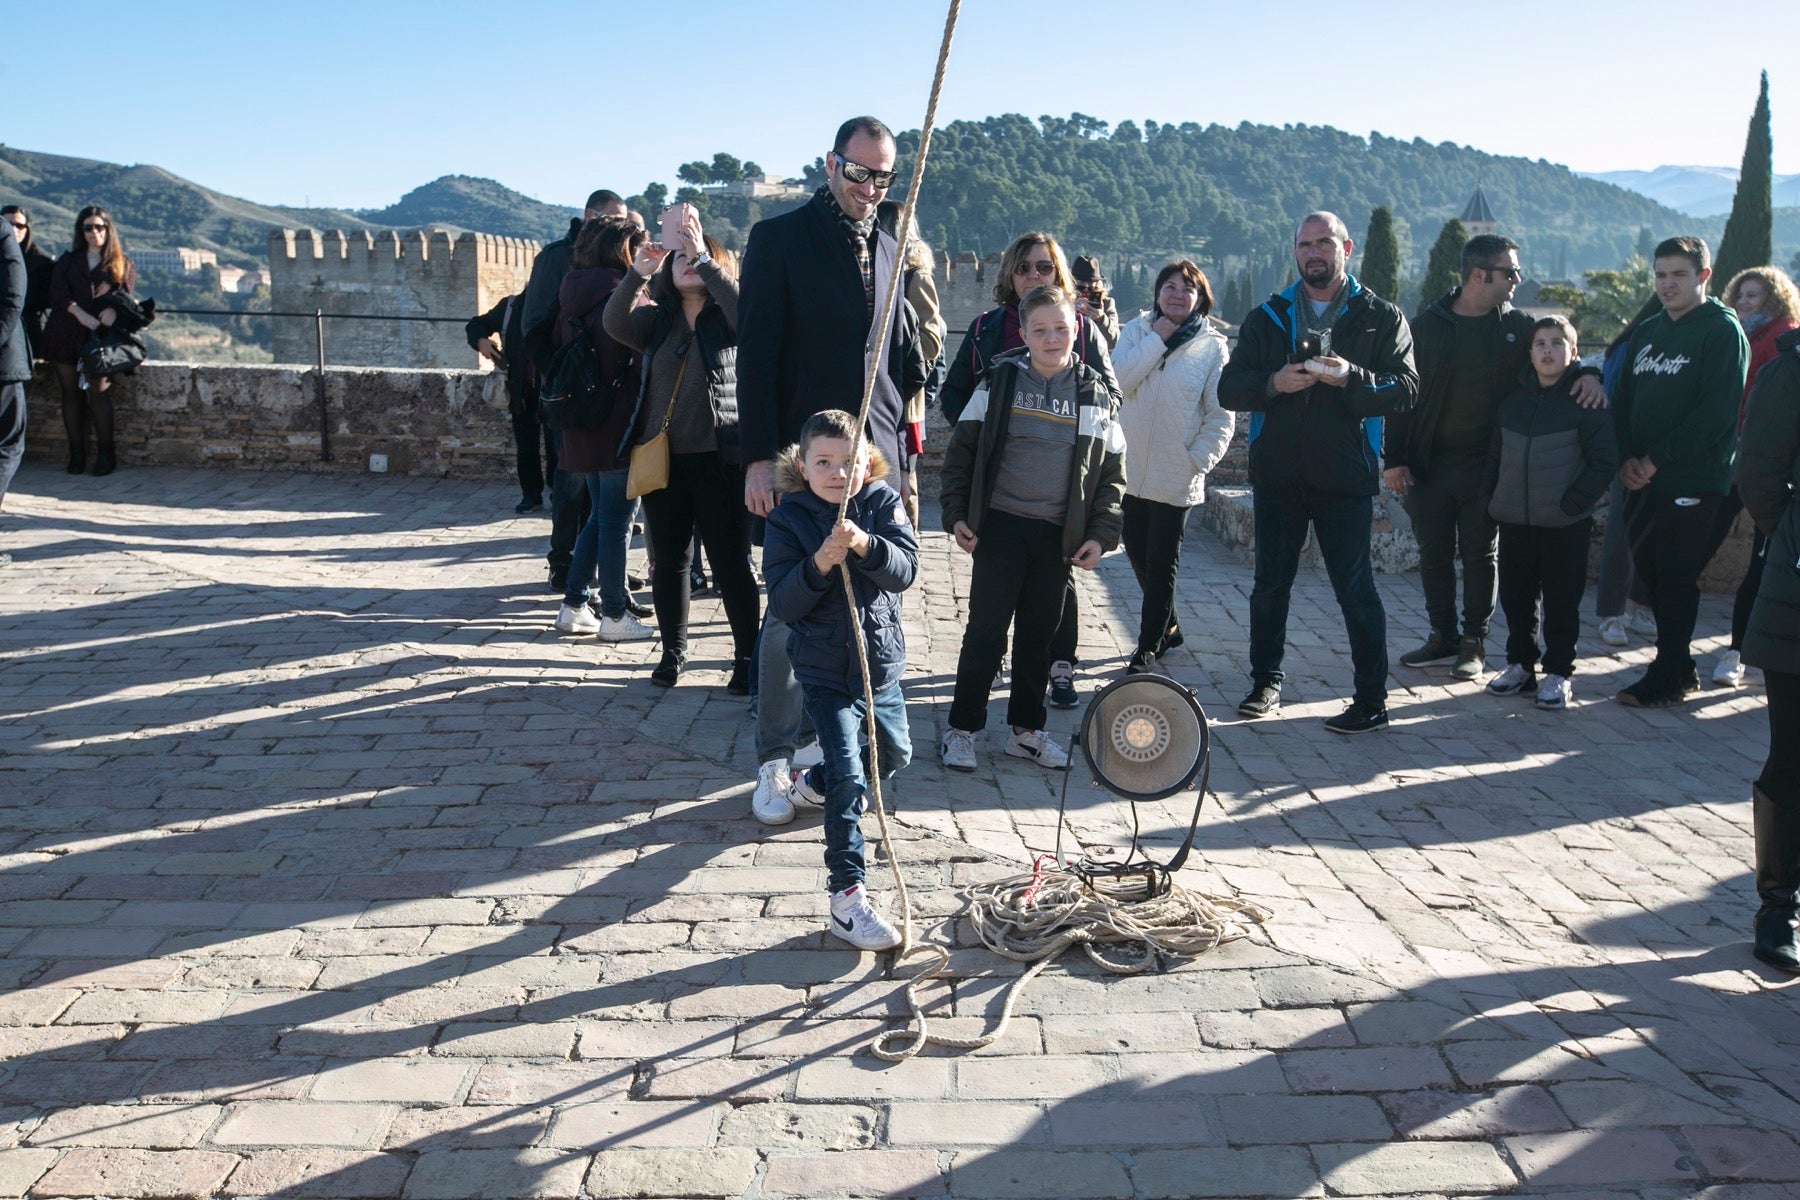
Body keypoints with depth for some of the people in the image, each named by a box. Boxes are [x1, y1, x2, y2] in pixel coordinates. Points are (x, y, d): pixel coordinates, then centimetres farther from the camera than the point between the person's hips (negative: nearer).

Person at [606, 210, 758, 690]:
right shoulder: (656, 321, 11)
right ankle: (673, 651, 25)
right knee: (669, 561, 12)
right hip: (662, 459, 4)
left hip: (718, 459, -4)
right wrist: (638, 272, -20)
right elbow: (614, 322, -7)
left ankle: (747, 656, 9)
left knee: (731, 563, -1)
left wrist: (705, 258, -23)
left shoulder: (728, 320, 2)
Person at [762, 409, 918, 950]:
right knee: (848, 776, -12)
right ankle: (847, 896, -9)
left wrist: (866, 545, -36)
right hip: (825, 672, -4)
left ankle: (815, 783, 51)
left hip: (880, 662, 5)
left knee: (896, 754, 25)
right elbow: (782, 605, -16)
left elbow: (906, 569, -18)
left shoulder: (883, 504, -5)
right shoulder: (788, 520, -11)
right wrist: (819, 564, -32)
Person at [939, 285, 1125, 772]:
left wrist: (1101, 533, 1)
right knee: (986, 631, 0)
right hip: (1000, 526, -2)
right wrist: (956, 514, -4)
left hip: (1057, 535, 2)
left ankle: (1027, 729, 25)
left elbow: (1112, 471, 9)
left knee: (1039, 635, 11)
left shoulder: (1094, 393, 4)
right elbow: (962, 449, 2)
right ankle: (962, 728, 12)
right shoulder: (1001, 379, -1)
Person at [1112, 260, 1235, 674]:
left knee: (1161, 565, 5)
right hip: (1130, 470, 4)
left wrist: (1197, 461, -13)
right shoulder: (1136, 331, 3)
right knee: (1138, 556, 16)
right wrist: (1157, 340, -15)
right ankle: (1166, 627, 36)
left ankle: (1148, 647, 16)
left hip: (1175, 478, -3)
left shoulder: (1213, 346, -4)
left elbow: (1221, 417, -4)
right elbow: (1118, 381, -13)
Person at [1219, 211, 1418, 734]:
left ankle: (1372, 700, 8)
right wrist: (1273, 383, -17)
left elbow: (1405, 389, -7)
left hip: (1346, 480, -3)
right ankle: (1266, 682, 26)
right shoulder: (1267, 318, 11)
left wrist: (1351, 378, -24)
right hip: (1277, 476, 3)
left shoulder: (1381, 317, 4)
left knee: (1356, 590, 0)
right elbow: (1229, 388, 3)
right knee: (1271, 584, 11)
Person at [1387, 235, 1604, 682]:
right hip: (1427, 463, 0)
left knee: (1480, 555, 6)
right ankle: (1443, 636, 23)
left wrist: (1588, 374, -12)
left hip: (1485, 465, 0)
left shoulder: (1516, 325, 3)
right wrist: (1394, 459, -6)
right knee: (1434, 553, 9)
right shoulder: (1426, 326, -1)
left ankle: (1475, 641, 16)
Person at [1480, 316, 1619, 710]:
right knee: (1515, 596, 11)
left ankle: (1559, 673, 13)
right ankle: (1520, 664, 25)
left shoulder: (1586, 401, -5)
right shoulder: (1514, 401, 11)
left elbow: (1604, 460, -8)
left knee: (1561, 600, 3)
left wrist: (1573, 502, -13)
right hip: (1514, 522, 5)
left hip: (1565, 525, -5)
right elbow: (1494, 455, 18)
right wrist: (1492, 496, 7)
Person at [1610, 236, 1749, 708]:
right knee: (1650, 574, 10)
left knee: (1676, 579, -3)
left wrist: (1658, 458, -16)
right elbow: (1624, 400, 14)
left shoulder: (1722, 332, -6)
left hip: (1692, 483, -7)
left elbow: (1716, 413, -15)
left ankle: (1668, 677, 5)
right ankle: (1680, 666, 23)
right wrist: (1626, 458, -2)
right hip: (1642, 482, 7)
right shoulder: (1647, 331, 16)